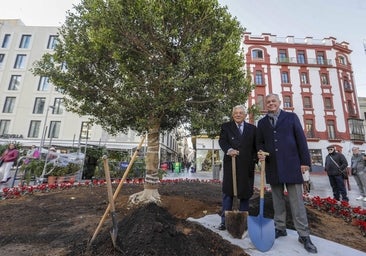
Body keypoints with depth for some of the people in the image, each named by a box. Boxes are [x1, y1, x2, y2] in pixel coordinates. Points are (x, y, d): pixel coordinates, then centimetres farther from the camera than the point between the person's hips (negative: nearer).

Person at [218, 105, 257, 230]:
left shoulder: (252, 128, 13)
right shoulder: (226, 126, 6)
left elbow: (256, 145, 11)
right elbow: (222, 141, -7)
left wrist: (254, 158, -3)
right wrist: (229, 150, -26)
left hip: (247, 166, 2)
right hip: (231, 164, -2)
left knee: (245, 193, 9)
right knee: (228, 192, 4)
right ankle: (225, 221, 15)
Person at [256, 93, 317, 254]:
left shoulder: (291, 117, 5)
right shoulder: (262, 122, 11)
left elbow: (301, 139, 1)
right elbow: (259, 142, 12)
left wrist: (305, 161, -4)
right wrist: (261, 153, -9)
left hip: (291, 164, -2)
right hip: (272, 166, 3)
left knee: (296, 200, 2)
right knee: (277, 200, 11)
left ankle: (304, 235, 14)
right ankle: (280, 228, 24)